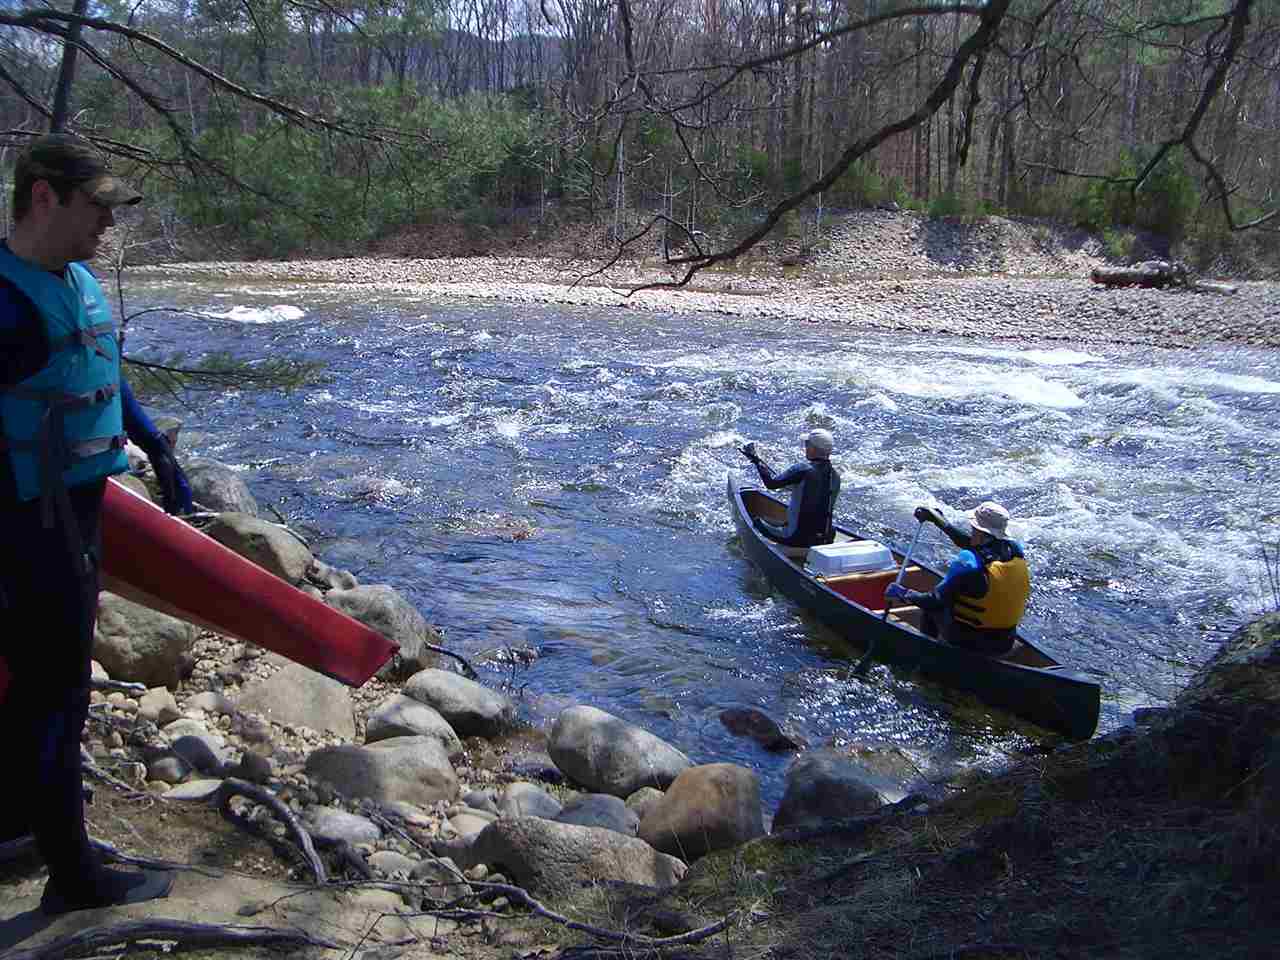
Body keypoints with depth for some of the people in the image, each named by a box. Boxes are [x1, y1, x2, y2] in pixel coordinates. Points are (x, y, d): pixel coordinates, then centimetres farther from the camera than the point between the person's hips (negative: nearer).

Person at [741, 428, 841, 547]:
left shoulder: (803, 470, -18)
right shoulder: (836, 475, 2)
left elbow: (772, 483, -21)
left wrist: (756, 460, -10)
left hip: (797, 538, -6)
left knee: (758, 522, 14)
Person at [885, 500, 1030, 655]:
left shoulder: (969, 563, -26)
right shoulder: (1016, 550, -8)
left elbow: (936, 601, -21)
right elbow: (974, 544, 9)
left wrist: (904, 594, -5)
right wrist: (939, 521, 17)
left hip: (968, 643, -5)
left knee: (931, 607, 19)